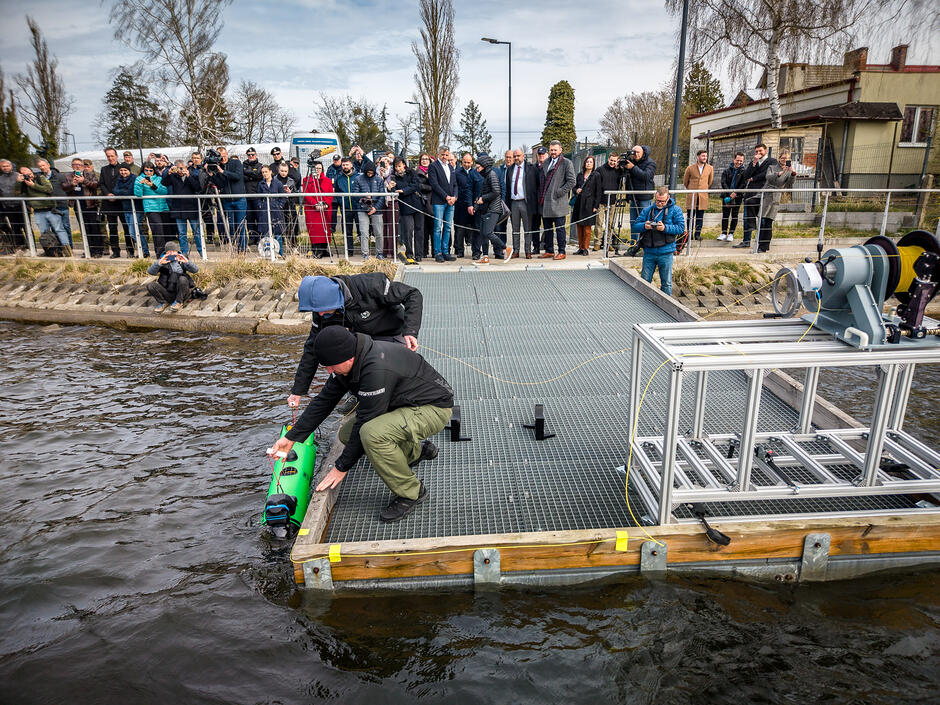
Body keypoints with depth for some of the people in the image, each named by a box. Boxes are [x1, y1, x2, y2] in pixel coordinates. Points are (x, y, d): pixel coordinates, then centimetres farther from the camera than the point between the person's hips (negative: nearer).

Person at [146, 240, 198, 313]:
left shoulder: (182, 261, 4)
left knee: (182, 279, -29)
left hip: (181, 293, -1)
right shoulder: (162, 261, 3)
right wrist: (159, 263, -29)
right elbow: (150, 272, -10)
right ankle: (164, 302, 3)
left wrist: (187, 262, -30)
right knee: (150, 286, -20)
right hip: (167, 293, 1)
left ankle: (179, 302, -10)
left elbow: (195, 270, -10)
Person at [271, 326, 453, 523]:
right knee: (346, 433, 4)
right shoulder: (346, 361, -5)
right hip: (401, 404, 10)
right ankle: (417, 450, 19)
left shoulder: (377, 369, -34)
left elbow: (365, 422, -27)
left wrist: (341, 467, -16)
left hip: (434, 406, -10)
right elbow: (324, 401, 5)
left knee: (372, 434, -33)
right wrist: (291, 438, 4)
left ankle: (411, 493, -11)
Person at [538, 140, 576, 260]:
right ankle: (549, 251, 20)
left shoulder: (566, 163, -3)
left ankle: (561, 252, 4)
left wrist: (560, 192, -13)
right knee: (547, 228, 11)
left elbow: (572, 181, -8)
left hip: (558, 201, -6)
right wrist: (540, 196, 11)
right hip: (545, 201, 6)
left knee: (559, 228, -2)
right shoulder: (545, 162, 16)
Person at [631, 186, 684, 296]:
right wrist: (644, 226, -16)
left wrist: (665, 228, -21)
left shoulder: (675, 210, 1)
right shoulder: (647, 210, 9)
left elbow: (681, 228, -8)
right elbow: (635, 227, 5)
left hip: (665, 253, -2)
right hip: (649, 251, 2)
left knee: (666, 283, 6)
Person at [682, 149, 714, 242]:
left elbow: (710, 182, 20)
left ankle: (697, 234, 9)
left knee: (700, 217, 3)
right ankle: (690, 234, 8)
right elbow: (685, 181, 12)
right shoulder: (690, 168, -1)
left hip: (703, 196, 1)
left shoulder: (710, 168, 5)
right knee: (690, 216, 1)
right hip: (691, 196, -1)